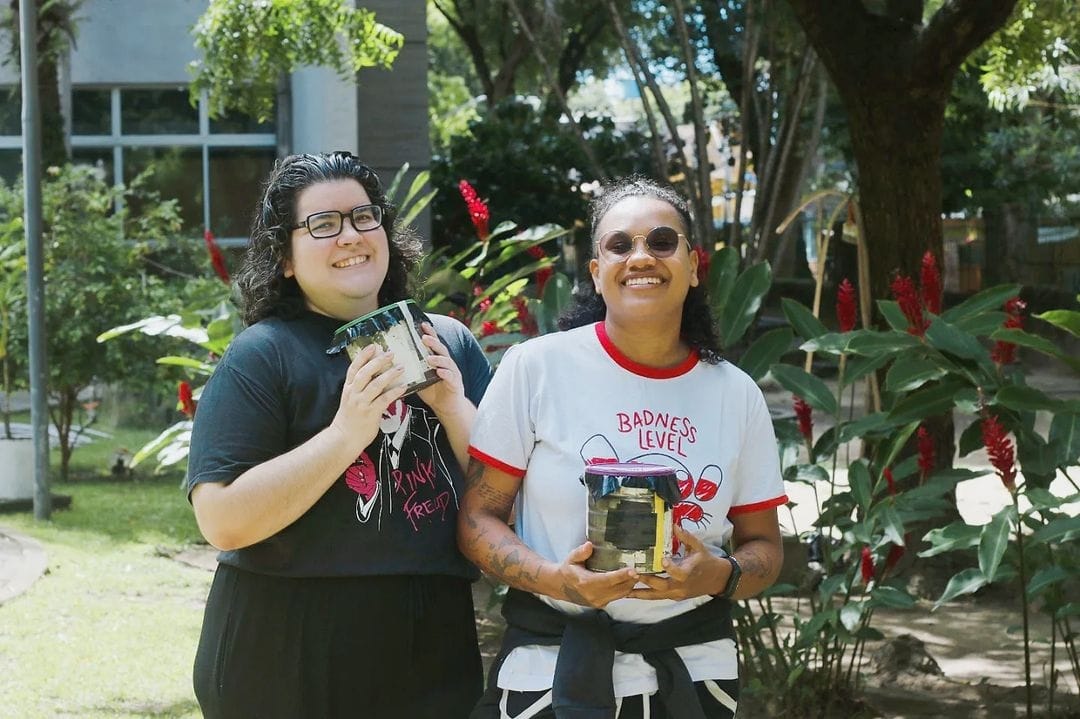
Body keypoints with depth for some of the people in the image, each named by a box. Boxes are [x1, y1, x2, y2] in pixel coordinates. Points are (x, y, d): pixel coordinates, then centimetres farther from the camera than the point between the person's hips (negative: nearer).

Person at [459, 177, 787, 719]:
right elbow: (478, 517, -4)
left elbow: (764, 547, 9)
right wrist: (558, 580, -21)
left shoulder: (736, 395, 3)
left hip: (693, 671, 3)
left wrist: (721, 576, -13)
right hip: (549, 673, -2)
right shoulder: (536, 368, -6)